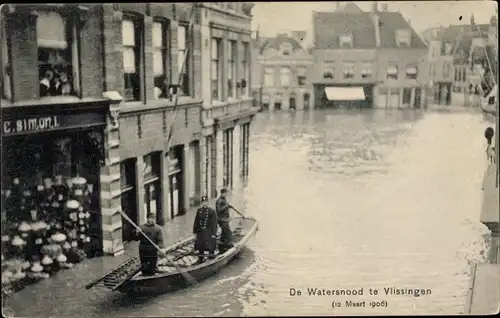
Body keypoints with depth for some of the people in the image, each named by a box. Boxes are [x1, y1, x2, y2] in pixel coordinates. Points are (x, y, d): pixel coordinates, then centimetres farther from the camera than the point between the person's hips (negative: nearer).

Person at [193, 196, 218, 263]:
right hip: (200, 232, 5)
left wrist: (214, 233, -12)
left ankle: (211, 255, 11)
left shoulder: (212, 211, -7)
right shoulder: (199, 211, 6)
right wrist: (195, 231, 10)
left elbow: (214, 223, -9)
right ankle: (201, 258, 25)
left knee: (210, 245, -3)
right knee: (200, 245, 11)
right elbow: (196, 222, 11)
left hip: (209, 232, -4)